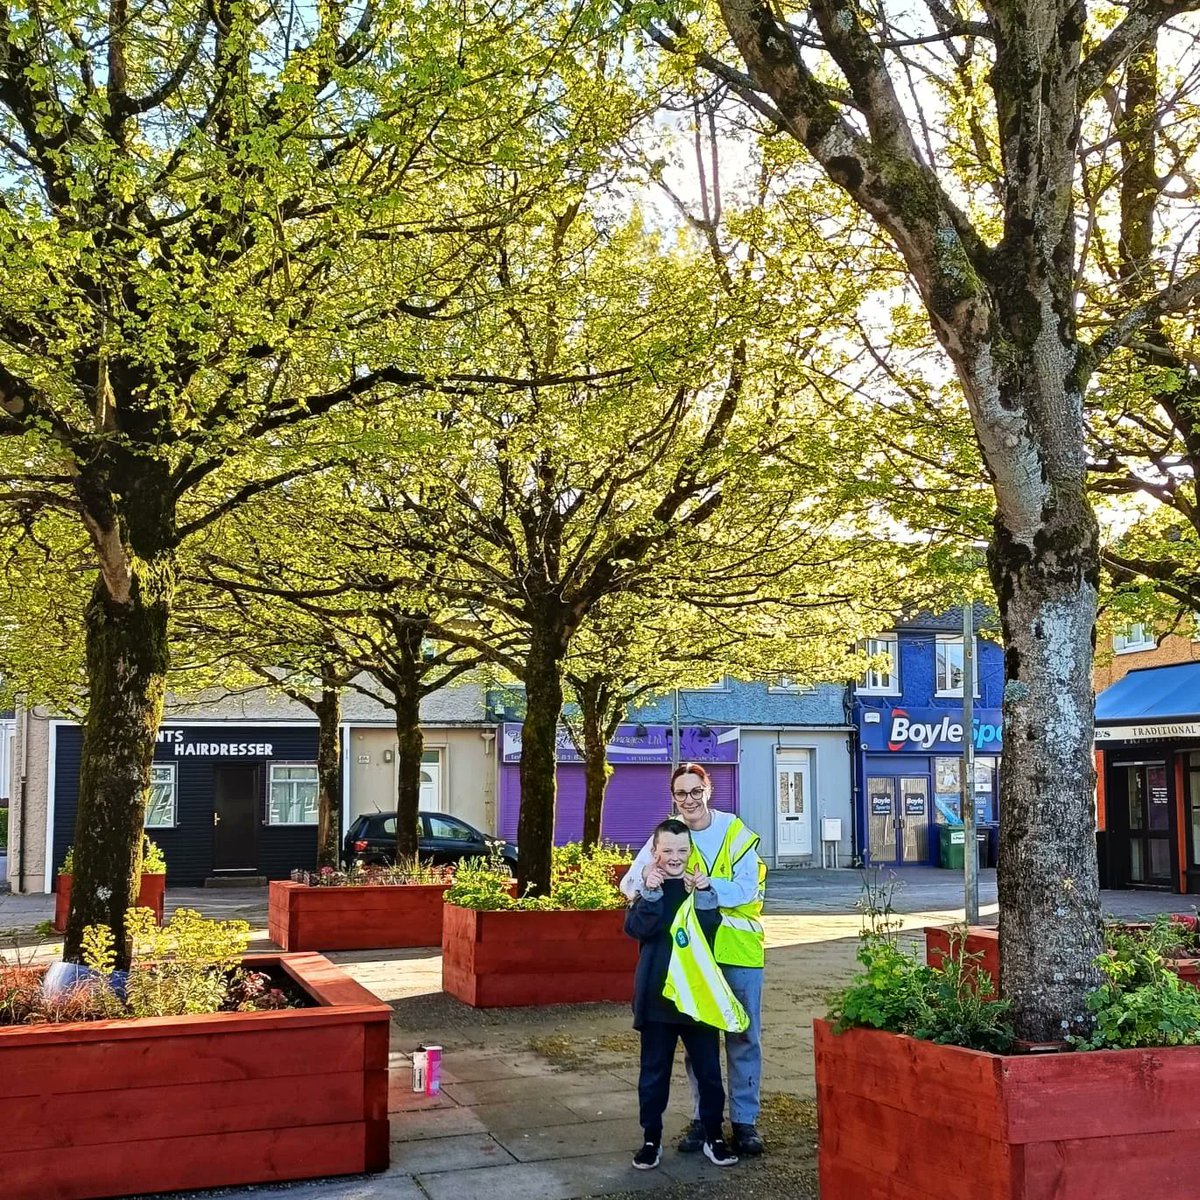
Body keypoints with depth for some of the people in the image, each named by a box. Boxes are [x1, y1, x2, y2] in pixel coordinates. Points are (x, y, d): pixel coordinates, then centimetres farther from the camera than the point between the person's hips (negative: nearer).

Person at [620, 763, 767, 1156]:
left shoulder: (735, 832, -7)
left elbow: (747, 889, -14)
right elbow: (630, 883, -9)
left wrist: (708, 885, -31)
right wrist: (648, 880, -32)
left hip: (739, 947, -1)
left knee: (744, 1036, 6)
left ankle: (744, 1120, 18)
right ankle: (702, 1117, 22)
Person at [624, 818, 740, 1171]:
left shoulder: (702, 885, 5)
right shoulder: (647, 886, 2)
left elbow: (712, 930, -6)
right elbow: (637, 928, -13)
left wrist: (703, 896, -19)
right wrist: (652, 892, -23)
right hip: (656, 994, -1)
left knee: (708, 1068, 8)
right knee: (654, 1070, 8)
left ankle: (713, 1136, 21)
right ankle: (651, 1138, 19)